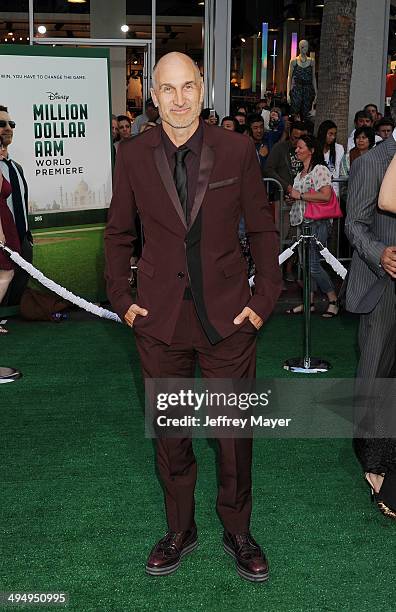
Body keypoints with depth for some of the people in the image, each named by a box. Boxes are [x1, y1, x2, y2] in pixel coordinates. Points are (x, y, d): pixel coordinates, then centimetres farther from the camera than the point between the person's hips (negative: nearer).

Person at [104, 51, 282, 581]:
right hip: (160, 319, 1)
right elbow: (119, 233, 10)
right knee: (169, 432, 13)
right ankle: (180, 531, 34)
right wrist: (120, 298, 2)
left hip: (229, 317, -1)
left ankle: (237, 532, 32)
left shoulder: (237, 150, -3)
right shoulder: (133, 156, 0)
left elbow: (262, 228, 3)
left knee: (235, 430, 10)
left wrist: (264, 299, -3)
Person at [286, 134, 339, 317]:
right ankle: (309, 302, 18)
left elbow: (325, 195, -24)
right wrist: (292, 195, 10)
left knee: (313, 265, -10)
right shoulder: (301, 173, 17)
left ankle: (333, 300, 4)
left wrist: (300, 195, -17)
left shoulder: (320, 169, -11)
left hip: (317, 223, -9)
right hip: (303, 222, 9)